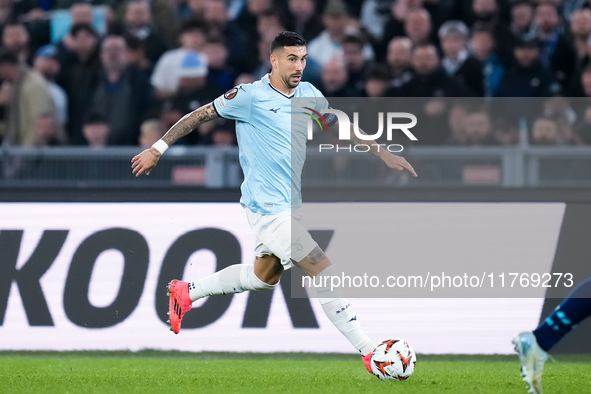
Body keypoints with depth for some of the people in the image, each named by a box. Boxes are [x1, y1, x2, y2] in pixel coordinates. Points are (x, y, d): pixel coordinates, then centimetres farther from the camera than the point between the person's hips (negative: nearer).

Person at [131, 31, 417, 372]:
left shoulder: (309, 95, 7)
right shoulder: (250, 96, -12)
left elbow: (341, 125, 22)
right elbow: (201, 115, -4)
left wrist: (384, 155, 20)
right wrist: (158, 149, -3)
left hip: (293, 204, 9)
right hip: (268, 207, -9)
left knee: (265, 276, 24)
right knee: (325, 272, -13)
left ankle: (186, 292, 40)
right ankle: (369, 352, -10)